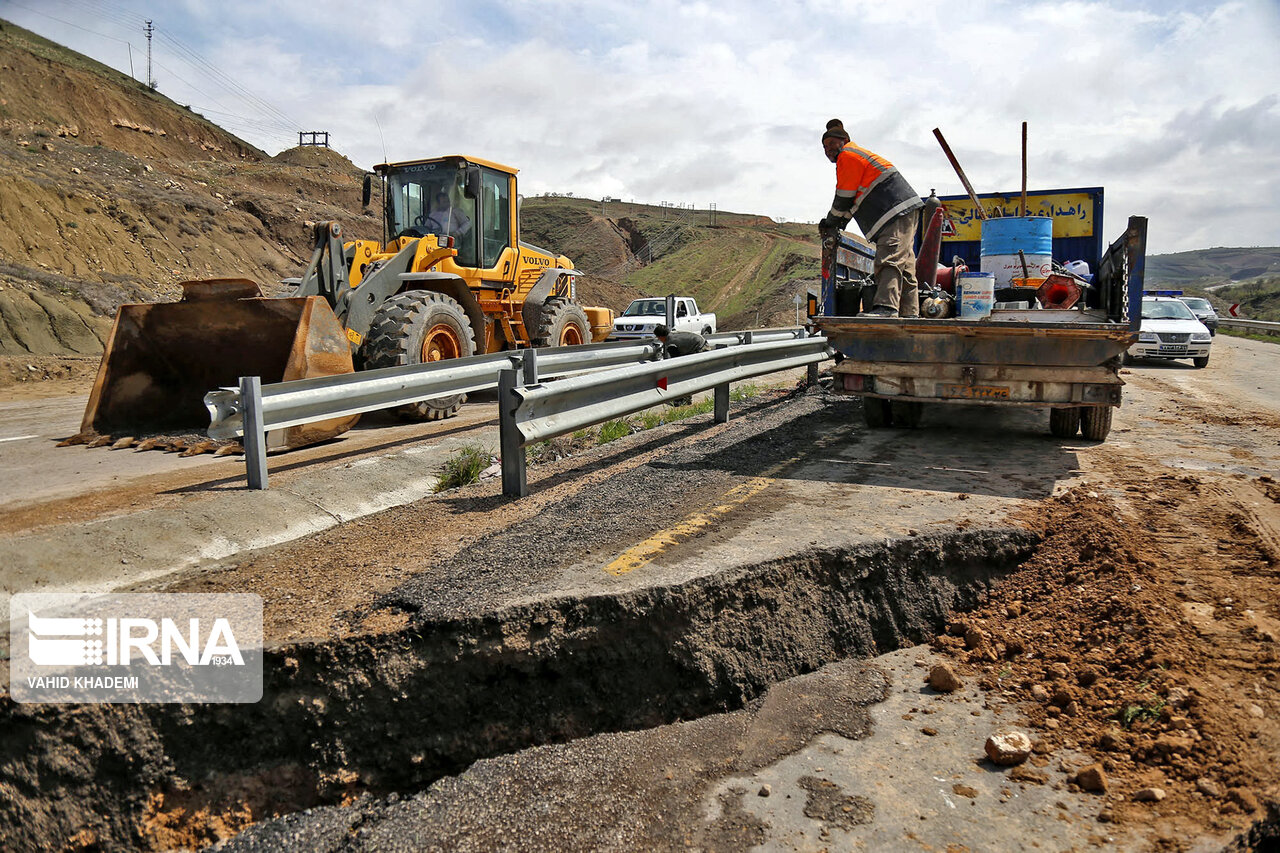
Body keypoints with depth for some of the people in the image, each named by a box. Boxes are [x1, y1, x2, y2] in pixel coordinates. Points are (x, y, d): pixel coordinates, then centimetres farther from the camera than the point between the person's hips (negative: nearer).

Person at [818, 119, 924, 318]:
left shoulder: (848, 155, -3)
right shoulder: (859, 155, 29)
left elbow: (843, 198, -5)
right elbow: (851, 203, 27)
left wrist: (831, 223, 8)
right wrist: (837, 225, 19)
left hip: (896, 212, -11)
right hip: (904, 215, 11)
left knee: (889, 261, -23)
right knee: (904, 265, 8)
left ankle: (886, 307, -34)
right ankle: (909, 313, 10)